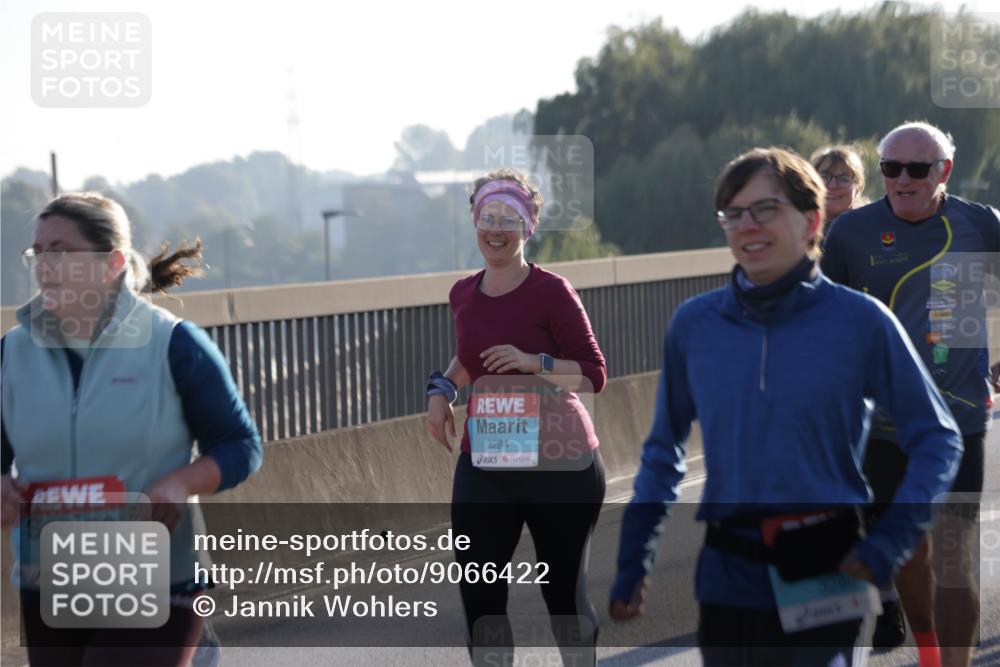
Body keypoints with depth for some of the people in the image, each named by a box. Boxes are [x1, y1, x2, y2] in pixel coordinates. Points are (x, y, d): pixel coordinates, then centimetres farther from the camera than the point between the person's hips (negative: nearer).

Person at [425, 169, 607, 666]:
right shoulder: (463, 295, 6)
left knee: (562, 587, 8)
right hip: (483, 464, 4)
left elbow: (594, 375, -12)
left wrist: (534, 363, -25)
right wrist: (442, 387, 9)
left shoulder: (551, 291, -11)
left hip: (558, 462, -4)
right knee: (478, 589, -4)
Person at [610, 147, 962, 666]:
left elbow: (937, 439, 1)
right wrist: (632, 564, 10)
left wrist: (886, 546, -10)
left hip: (825, 583, -3)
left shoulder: (860, 321, -5)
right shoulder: (694, 324, 3)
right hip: (727, 585, 3)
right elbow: (663, 452, 14)